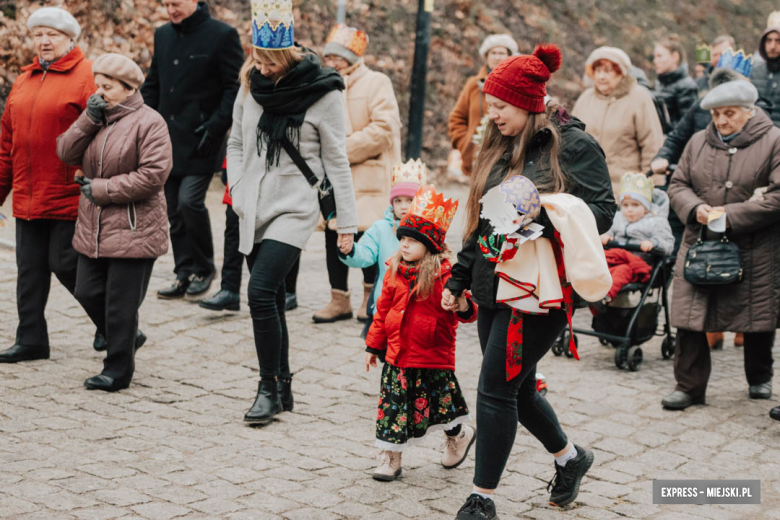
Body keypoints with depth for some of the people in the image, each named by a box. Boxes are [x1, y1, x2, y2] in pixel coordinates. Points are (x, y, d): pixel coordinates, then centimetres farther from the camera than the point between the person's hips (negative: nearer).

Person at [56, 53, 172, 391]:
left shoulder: (148, 122, -10)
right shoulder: (96, 119, 13)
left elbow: (154, 174, -19)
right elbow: (66, 153, 5)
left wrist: (103, 189, -16)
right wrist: (89, 119, -8)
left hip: (134, 230, -7)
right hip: (93, 229, 8)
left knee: (121, 304, -2)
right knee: (87, 292, 12)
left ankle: (118, 370, 11)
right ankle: (127, 338, 34)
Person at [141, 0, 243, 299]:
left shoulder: (221, 35, -6)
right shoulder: (163, 35, 14)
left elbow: (236, 86, -8)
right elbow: (152, 85, 21)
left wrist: (216, 125, -16)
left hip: (201, 140, -6)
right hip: (168, 140, 7)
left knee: (190, 200, -15)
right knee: (174, 210, 7)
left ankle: (203, 268, 5)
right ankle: (185, 275, 16)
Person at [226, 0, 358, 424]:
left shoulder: (321, 92, -9)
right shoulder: (251, 85, 5)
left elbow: (336, 160, -5)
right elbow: (236, 142, 16)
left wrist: (347, 222, -4)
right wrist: (237, 189, 2)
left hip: (294, 209, -5)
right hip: (254, 209, 5)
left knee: (260, 291, -18)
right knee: (271, 298, 10)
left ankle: (269, 387, -6)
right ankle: (282, 387, 21)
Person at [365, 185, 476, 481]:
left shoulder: (444, 275, -13)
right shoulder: (395, 272, 4)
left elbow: (467, 310, -12)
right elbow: (383, 310, 12)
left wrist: (464, 308, -37)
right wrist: (374, 345, 15)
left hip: (433, 357, -4)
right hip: (398, 355, 4)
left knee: (440, 402, 10)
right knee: (392, 404, 4)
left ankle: (459, 435, 41)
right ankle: (390, 457, 15)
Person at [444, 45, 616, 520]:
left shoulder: (573, 145, -8)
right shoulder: (502, 147, 14)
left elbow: (603, 211, -14)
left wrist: (544, 215, -28)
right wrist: (460, 277, 18)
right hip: (495, 287, 8)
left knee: (496, 389, -8)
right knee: (518, 389, 14)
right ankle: (570, 457, 39)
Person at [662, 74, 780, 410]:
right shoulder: (698, 143, 9)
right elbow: (678, 185, 13)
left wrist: (731, 215, -17)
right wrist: (695, 209, -9)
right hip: (699, 244, 3)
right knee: (690, 318, -3)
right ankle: (689, 386, 6)